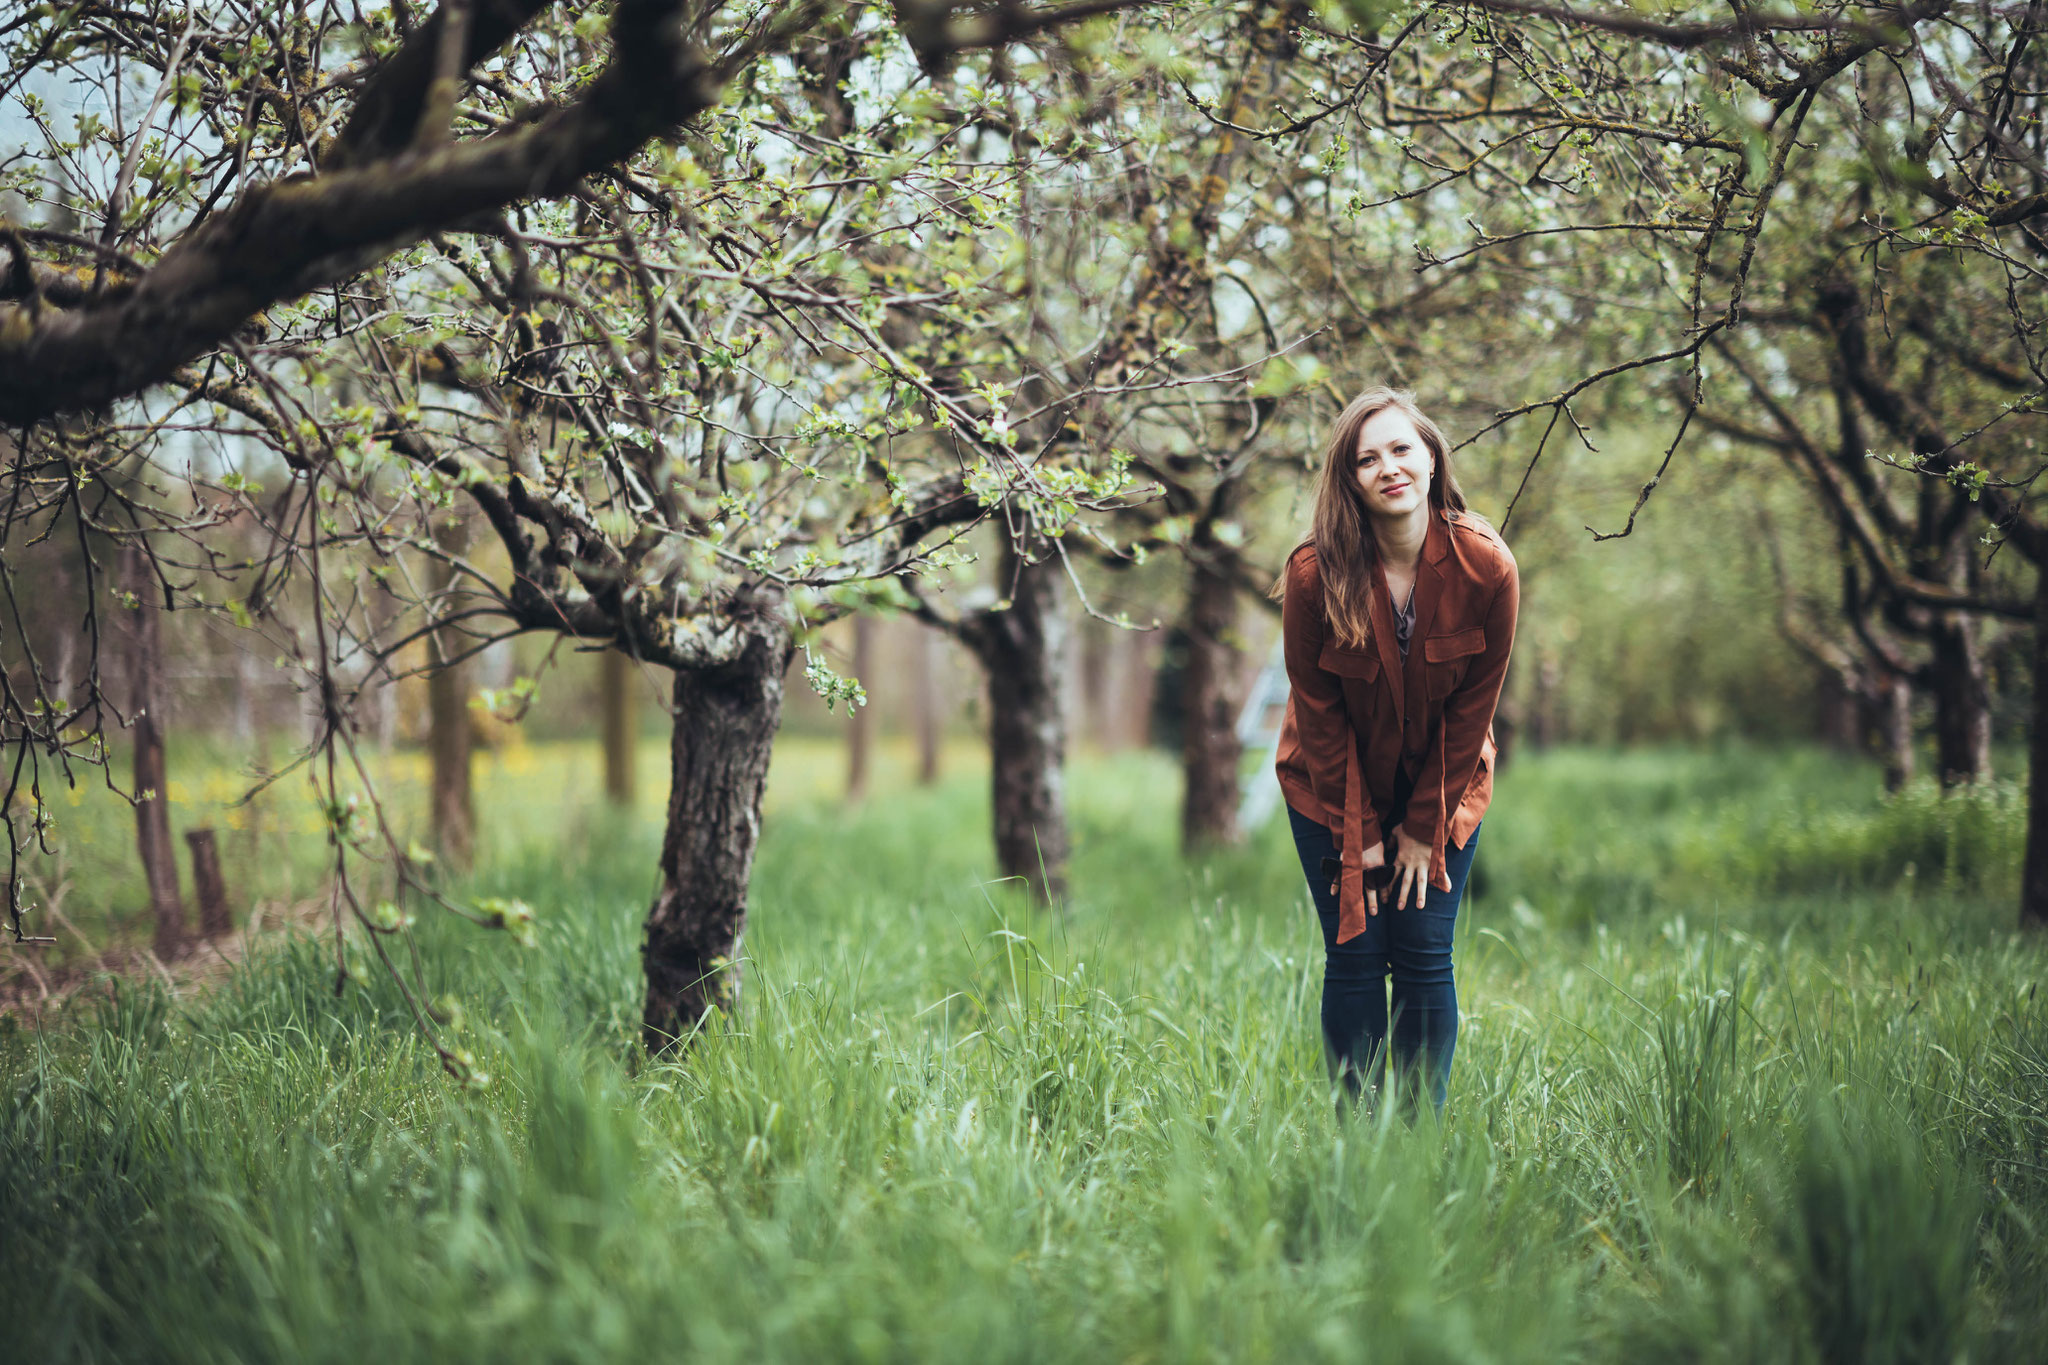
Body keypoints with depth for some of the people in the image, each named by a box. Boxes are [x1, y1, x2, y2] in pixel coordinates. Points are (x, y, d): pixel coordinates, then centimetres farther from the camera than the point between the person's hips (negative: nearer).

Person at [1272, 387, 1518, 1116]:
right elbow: (1318, 709, -11)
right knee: (1354, 958, -2)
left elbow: (1474, 704, -9)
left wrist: (1424, 827, -7)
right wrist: (1358, 834, -9)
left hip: (1442, 788, 1)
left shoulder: (1486, 569, -19)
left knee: (1425, 958, -2)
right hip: (1337, 788, -1)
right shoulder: (1315, 575, -21)